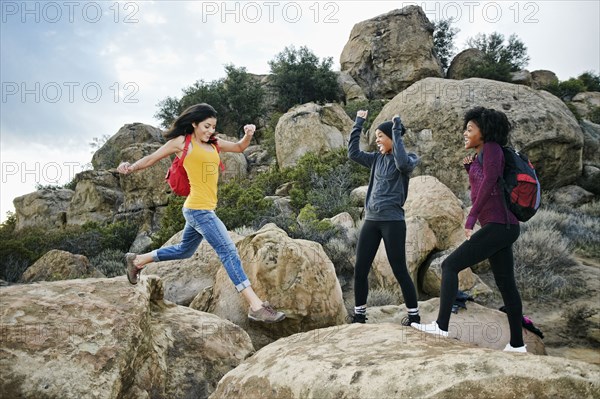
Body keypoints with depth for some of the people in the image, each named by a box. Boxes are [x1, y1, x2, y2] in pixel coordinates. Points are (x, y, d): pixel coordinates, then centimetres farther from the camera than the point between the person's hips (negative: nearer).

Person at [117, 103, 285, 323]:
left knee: (184, 250, 27)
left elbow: (239, 147, 21)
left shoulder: (213, 143, 14)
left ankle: (137, 260, 44)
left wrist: (248, 136, 0)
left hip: (204, 210, 9)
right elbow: (152, 158, 3)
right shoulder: (182, 142, -3)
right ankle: (256, 306, -13)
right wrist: (131, 168, -12)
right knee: (229, 252, -13)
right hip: (198, 209, -9)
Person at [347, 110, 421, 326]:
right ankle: (359, 315, 16)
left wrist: (397, 131, -19)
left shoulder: (407, 160, -4)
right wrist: (358, 123, 7)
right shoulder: (377, 158, 13)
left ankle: (414, 316, 14)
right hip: (371, 220, 6)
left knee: (399, 271, 0)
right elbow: (353, 152, 9)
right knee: (360, 270, 4)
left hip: (392, 221, -6)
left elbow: (402, 163, -26)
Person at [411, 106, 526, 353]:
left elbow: (489, 182, -21)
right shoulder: (481, 157, 20)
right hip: (502, 227, 10)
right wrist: (470, 168, 16)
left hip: (497, 225, -10)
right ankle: (517, 343, 20)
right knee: (505, 285, 13)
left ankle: (441, 325, -8)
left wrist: (471, 216, -25)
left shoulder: (492, 148, -5)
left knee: (450, 266, -8)